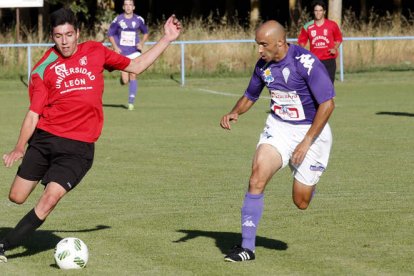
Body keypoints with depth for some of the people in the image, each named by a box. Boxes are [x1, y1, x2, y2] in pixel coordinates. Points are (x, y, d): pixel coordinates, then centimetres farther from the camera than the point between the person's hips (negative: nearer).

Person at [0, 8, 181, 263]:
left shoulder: (96, 52, 5)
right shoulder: (44, 69, -1)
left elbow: (136, 66, 17)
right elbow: (34, 113, -3)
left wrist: (167, 39, 13)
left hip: (78, 147, -1)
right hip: (44, 138, 1)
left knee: (49, 199, -18)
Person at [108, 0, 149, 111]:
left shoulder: (139, 20, 2)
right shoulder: (117, 20, -2)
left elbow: (145, 33, 17)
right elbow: (110, 34, 7)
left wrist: (141, 43, 0)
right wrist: (115, 47, -7)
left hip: (134, 52, 1)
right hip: (121, 52, -1)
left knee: (133, 76, -10)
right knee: (125, 81, -7)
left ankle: (131, 102, -1)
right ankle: (123, 77, 32)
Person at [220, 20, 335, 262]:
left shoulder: (306, 62, -22)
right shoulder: (264, 65, -1)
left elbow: (328, 104, -21)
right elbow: (250, 96, 17)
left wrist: (306, 142, -22)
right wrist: (235, 113, -5)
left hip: (311, 130, -5)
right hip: (278, 127, 5)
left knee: (301, 202, -1)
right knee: (257, 177, -18)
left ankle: (308, 184, 39)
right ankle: (247, 247, -13)